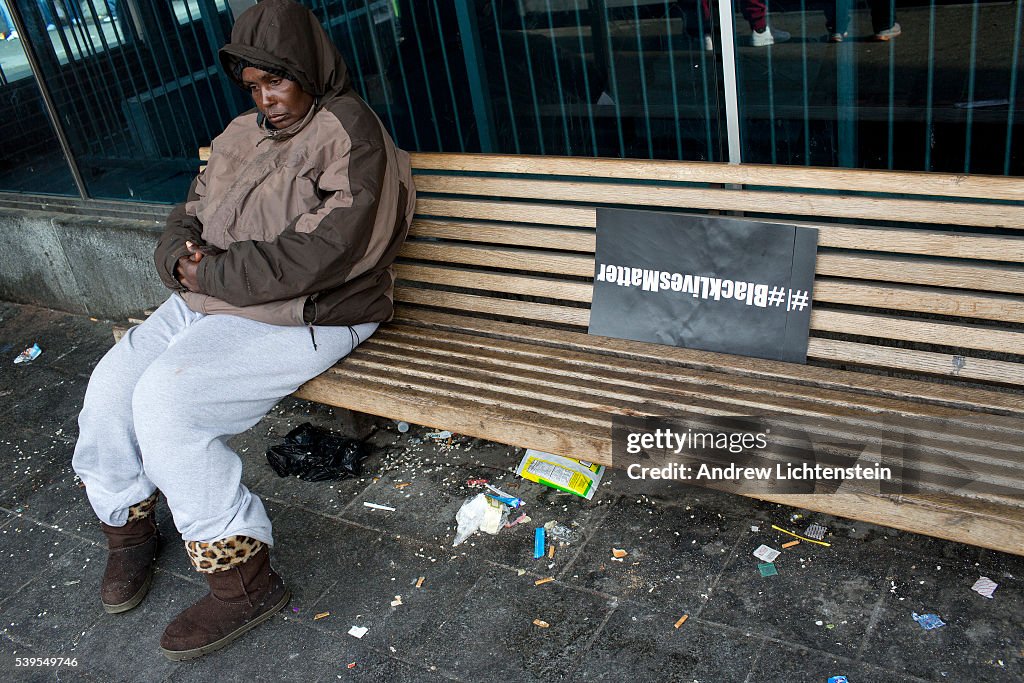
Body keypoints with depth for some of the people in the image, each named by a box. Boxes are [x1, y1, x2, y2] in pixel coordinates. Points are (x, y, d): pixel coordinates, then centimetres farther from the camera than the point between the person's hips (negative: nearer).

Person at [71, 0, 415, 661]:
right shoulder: (242, 134, 14)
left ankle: (244, 578, -12)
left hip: (304, 318, -8)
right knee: (110, 385, -7)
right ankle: (129, 527, 20)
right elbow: (188, 217, 18)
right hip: (209, 302, 8)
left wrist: (212, 274, -16)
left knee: (166, 400, -25)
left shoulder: (349, 135, -12)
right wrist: (183, 258, -7)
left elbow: (317, 255, -23)